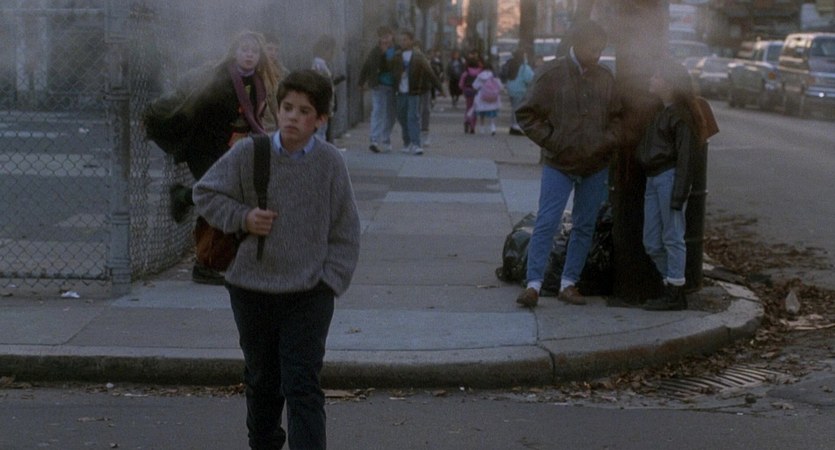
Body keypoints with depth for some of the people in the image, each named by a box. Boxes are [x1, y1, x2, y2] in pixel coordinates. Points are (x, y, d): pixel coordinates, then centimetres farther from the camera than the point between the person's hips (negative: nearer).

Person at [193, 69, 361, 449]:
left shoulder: (330, 162, -6)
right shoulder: (248, 153, -7)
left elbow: (345, 231, 1)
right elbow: (205, 193, 5)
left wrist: (330, 281, -5)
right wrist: (242, 218, -11)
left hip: (309, 294, -2)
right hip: (251, 290, 2)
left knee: (302, 387, -6)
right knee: (261, 379, 20)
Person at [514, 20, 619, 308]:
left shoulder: (605, 79, 3)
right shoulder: (551, 74, -7)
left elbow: (616, 117, 15)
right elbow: (527, 114, -4)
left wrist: (608, 142, -1)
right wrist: (550, 141, -10)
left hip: (596, 167, 4)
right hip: (559, 165, -4)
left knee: (584, 227, 8)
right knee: (546, 223, -8)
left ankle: (569, 283, 17)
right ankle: (533, 284, -5)